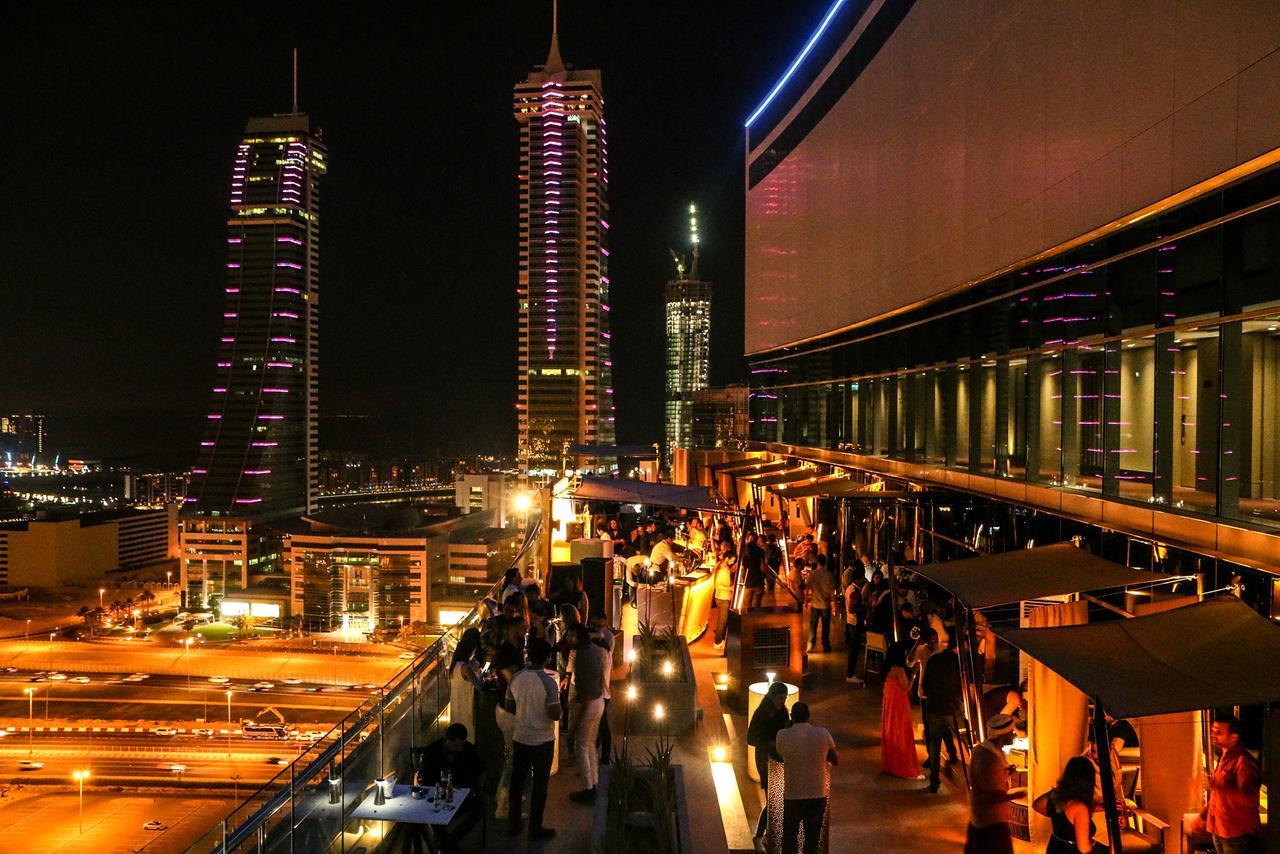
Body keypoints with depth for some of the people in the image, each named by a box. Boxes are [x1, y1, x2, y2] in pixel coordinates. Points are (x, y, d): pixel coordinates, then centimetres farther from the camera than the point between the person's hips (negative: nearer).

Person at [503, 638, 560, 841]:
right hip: (542, 740, -5)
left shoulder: (516, 678, -5)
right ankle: (535, 828, 17)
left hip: (520, 738, 5)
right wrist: (561, 713, 1)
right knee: (540, 784, 8)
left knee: (517, 779, 17)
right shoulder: (548, 682, -21)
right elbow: (555, 714, -21)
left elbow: (509, 707, 6)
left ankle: (513, 823, 28)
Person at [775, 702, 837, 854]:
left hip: (793, 795, -1)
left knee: (790, 836, 14)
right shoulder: (823, 734, -9)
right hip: (818, 794, 1)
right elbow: (836, 761, 2)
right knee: (813, 836, 15)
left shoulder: (783, 735, -12)